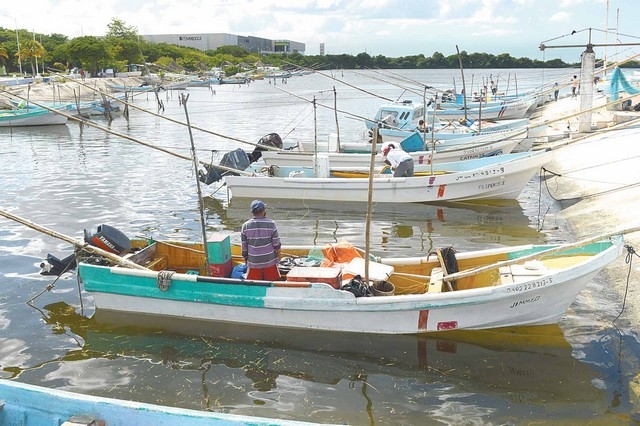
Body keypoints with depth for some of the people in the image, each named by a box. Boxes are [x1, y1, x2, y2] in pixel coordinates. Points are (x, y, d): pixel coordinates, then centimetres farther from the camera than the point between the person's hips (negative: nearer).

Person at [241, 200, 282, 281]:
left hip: (253, 262, 1)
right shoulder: (271, 224, -11)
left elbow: (244, 247, 1)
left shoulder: (246, 226, -6)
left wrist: (246, 260, 14)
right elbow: (276, 245, -5)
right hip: (270, 261, -1)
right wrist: (278, 258, 11)